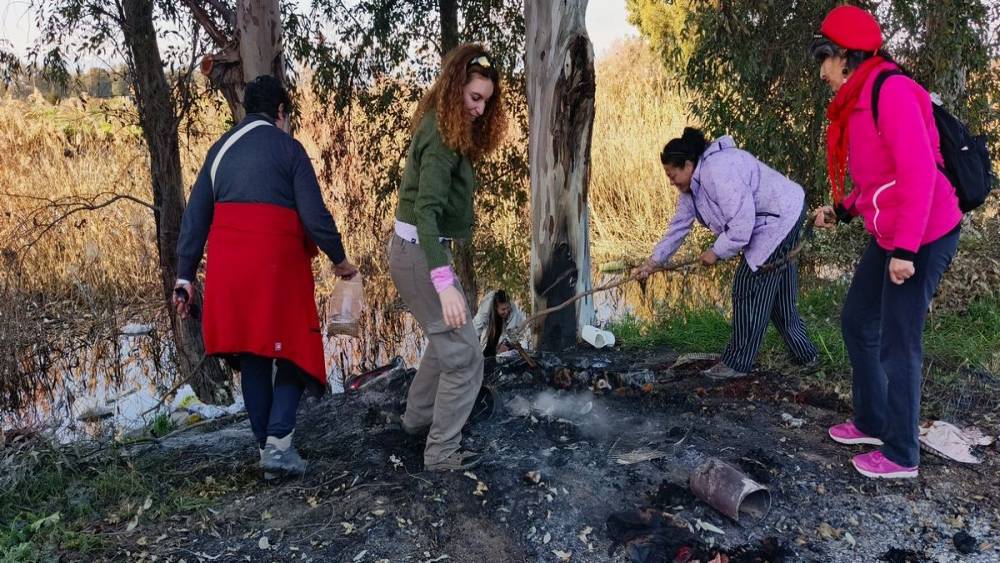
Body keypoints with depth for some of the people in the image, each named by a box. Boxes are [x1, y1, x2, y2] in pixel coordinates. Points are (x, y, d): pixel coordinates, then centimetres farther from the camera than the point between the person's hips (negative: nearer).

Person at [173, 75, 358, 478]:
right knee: (294, 349, 7)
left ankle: (265, 446, 19)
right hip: (277, 261, -5)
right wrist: (339, 259, 7)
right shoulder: (287, 147, 1)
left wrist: (185, 275, 16)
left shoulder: (220, 149, 16)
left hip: (228, 266, 5)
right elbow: (314, 214, -7)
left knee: (251, 356, 14)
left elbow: (194, 217, 13)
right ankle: (278, 441, -6)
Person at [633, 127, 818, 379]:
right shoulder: (691, 184, 3)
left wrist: (716, 252, -17)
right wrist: (654, 261, 5)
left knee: (749, 288, -9)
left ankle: (738, 363, -2)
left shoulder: (719, 171, -30)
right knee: (779, 292, 16)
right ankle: (804, 353, 29)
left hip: (781, 217, -10)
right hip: (772, 225, 10)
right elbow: (679, 224, 8)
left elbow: (741, 224, -31)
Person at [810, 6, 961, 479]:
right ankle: (872, 422, 33)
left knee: (897, 342, -2)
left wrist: (906, 248, -26)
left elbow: (919, 171, -24)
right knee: (857, 322, 17)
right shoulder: (860, 100, 12)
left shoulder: (891, 91, -17)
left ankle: (902, 455, 14)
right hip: (890, 236, 10)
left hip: (921, 238, -10)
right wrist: (842, 211, 14)